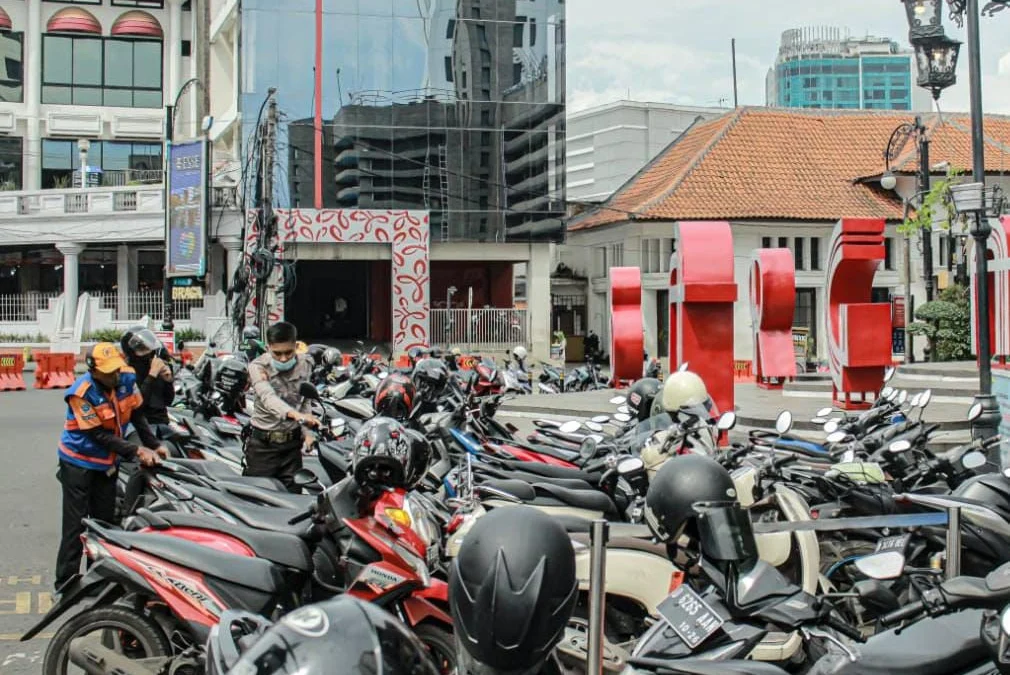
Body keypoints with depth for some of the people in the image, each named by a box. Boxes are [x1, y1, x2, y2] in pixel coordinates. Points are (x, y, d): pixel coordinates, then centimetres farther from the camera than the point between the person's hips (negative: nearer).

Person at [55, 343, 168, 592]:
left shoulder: (127, 379, -10)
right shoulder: (82, 392, -25)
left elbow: (137, 415, 4)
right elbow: (99, 436, -23)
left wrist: (155, 445, -4)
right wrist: (136, 451, -26)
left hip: (108, 463, 6)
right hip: (79, 462, -6)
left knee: (104, 523, 12)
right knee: (75, 526, -6)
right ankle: (65, 584, 0)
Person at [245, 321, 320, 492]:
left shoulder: (305, 364, 1)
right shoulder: (258, 366, -14)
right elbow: (268, 397, -32)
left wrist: (307, 431, 1)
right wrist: (294, 413, -50)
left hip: (292, 442, 4)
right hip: (262, 444, -3)